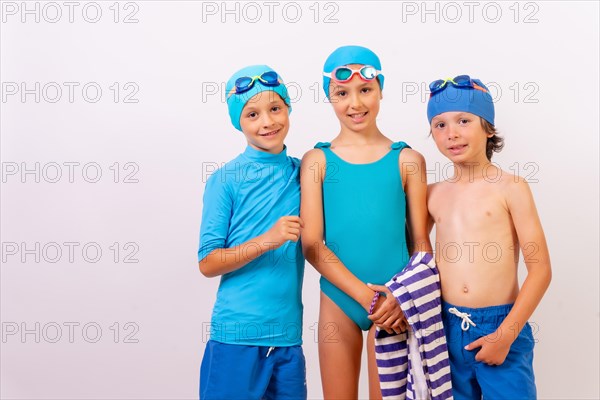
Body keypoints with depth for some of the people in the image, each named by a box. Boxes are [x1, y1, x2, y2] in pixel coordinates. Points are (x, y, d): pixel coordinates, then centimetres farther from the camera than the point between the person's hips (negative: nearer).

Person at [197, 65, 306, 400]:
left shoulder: (302, 173, 5)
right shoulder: (226, 180, -7)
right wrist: (267, 240, -19)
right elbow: (207, 263, -7)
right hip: (236, 336, -4)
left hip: (289, 336, 4)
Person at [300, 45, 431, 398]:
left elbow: (421, 243, 2)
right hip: (338, 299, 1)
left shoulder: (407, 160, 0)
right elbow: (312, 245, -4)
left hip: (394, 303, 0)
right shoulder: (317, 161, 0)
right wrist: (364, 294, -12)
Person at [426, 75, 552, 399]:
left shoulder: (510, 188, -6)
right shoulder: (433, 195, 5)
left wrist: (505, 335, -12)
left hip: (501, 326, -3)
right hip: (447, 329, 3)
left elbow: (540, 270, -8)